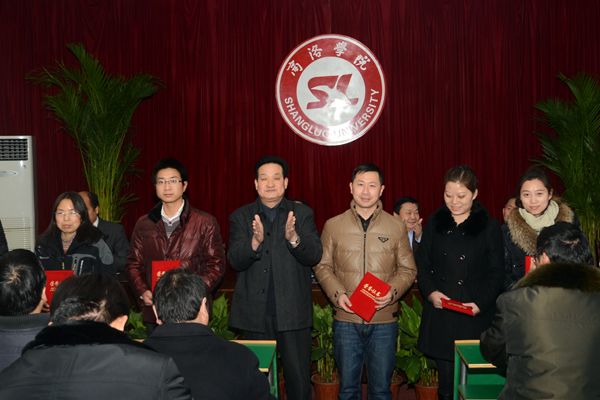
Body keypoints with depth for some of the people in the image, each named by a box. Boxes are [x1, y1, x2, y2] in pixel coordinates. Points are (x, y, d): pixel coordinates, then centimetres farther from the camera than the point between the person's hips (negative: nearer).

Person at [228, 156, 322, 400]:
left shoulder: (303, 214, 6)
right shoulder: (241, 217, 8)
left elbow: (314, 255, -5)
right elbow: (234, 261, -4)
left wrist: (293, 239, -25)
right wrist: (255, 242, -23)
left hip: (293, 312, -1)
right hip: (255, 313, 1)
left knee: (299, 379, 1)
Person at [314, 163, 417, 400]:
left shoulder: (397, 227, 5)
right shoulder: (333, 226, 5)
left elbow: (408, 270, 7)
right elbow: (323, 267, 7)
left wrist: (392, 292, -12)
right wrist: (337, 294, -10)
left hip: (384, 321, 0)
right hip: (346, 320, 0)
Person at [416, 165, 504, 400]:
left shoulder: (489, 227, 3)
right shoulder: (435, 223, 9)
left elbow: (496, 273, 2)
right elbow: (422, 264, 9)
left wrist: (481, 303, -13)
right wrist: (431, 291, -8)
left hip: (474, 318, -2)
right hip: (440, 316, 2)